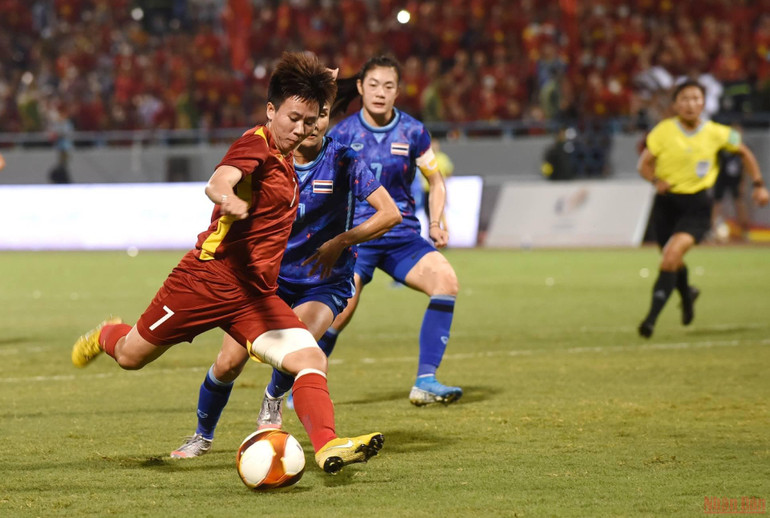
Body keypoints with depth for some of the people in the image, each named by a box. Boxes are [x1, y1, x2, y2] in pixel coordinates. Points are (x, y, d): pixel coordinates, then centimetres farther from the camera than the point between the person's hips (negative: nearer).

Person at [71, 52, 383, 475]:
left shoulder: (285, 156, 12)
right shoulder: (256, 144, -13)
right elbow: (217, 182, -35)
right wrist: (228, 199, -56)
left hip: (257, 295, 7)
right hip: (210, 276, -7)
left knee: (311, 360, -17)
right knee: (131, 355, 12)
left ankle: (327, 447, -31)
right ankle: (105, 337, 47)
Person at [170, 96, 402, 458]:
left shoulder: (342, 162, -12)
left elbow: (390, 213, -14)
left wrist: (341, 242, -24)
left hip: (325, 282, -2)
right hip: (271, 276, 2)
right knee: (228, 363, -10)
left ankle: (274, 399, 7)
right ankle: (203, 435, 20)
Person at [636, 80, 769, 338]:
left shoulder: (716, 133, -4)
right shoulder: (664, 130, -6)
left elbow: (744, 152, 14)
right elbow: (644, 164, 1)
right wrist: (656, 180, -20)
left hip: (697, 205, -2)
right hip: (666, 202, 2)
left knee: (672, 254, -24)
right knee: (674, 263, 14)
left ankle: (652, 317, -23)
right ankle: (687, 294, 50)